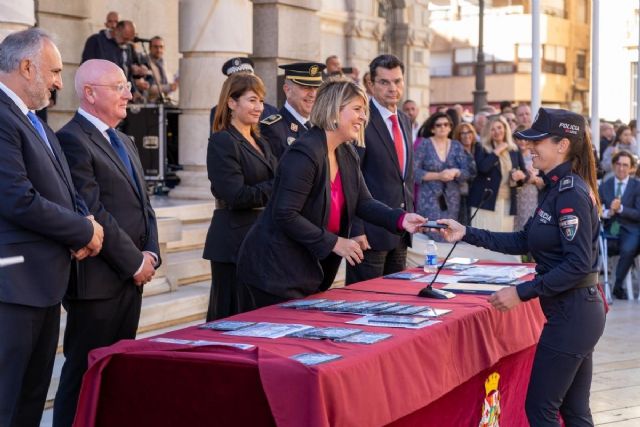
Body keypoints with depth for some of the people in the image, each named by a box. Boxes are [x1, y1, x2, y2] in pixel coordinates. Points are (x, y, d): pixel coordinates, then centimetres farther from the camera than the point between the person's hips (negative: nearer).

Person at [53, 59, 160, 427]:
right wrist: (134, 262, -13)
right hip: (97, 281, -8)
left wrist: (151, 254, 2)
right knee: (85, 374, -1)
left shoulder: (125, 142, 18)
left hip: (131, 275, 9)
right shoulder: (73, 140, -12)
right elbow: (93, 213, -18)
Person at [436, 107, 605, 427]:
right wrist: (466, 233, 8)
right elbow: (523, 242, 14)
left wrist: (522, 292, -21)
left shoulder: (571, 194, -18)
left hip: (571, 314, -10)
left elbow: (578, 264, -23)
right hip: (577, 311, 10)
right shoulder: (560, 188, 12)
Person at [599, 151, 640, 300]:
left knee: (628, 249, -34)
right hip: (611, 228, 2)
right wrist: (608, 212, -16)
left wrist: (620, 209, -18)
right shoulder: (604, 186, 13)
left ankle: (618, 286, -14)